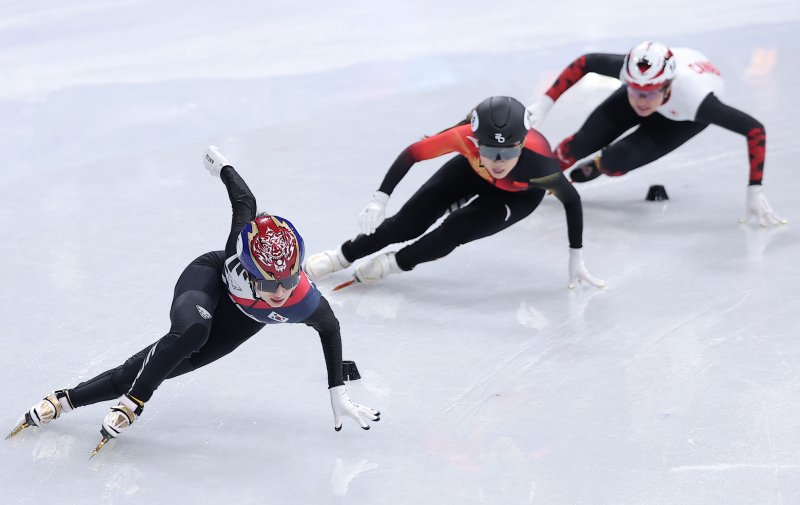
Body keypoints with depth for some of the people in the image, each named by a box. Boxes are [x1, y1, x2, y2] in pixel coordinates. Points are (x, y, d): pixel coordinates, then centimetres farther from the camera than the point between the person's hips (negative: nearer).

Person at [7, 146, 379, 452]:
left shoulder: (305, 302, -38)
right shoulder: (241, 242, -40)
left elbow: (330, 329, -14)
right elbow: (244, 199, -18)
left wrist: (338, 394, -10)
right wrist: (222, 166, 4)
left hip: (241, 320, 2)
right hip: (209, 275, -2)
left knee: (171, 363, -4)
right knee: (190, 330, -36)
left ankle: (69, 399, 8)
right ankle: (133, 401, -15)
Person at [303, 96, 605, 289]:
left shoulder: (537, 161, -44)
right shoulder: (466, 137, -41)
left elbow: (571, 200, -26)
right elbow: (411, 154, -28)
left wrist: (576, 259, -21)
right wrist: (380, 200, -34)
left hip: (519, 195, -2)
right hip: (473, 171, 2)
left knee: (456, 231, -22)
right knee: (409, 222, -5)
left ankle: (395, 263, 4)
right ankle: (342, 257, 17)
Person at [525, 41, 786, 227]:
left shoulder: (695, 100, -47)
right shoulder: (633, 71, -40)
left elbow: (755, 130, -41)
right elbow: (585, 62, -20)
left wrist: (755, 192, -43)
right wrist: (544, 104, -26)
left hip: (683, 119, -2)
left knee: (614, 163, -19)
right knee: (584, 142, -9)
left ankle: (595, 168, 19)